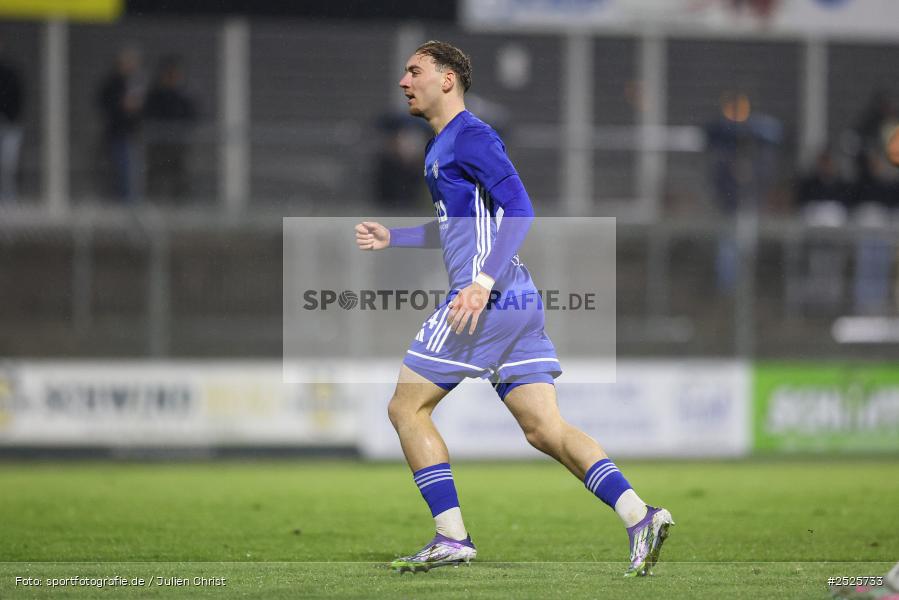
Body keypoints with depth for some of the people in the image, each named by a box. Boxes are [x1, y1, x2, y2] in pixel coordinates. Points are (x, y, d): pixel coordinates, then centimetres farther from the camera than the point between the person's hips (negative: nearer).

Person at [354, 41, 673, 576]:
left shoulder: (470, 137, -8)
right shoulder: (442, 147, 23)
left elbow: (519, 209, -19)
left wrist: (482, 282, -27)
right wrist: (392, 238, 30)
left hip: (490, 298, -9)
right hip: (519, 303, 9)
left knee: (407, 408, 0)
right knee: (545, 429, 1)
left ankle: (452, 537, -2)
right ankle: (640, 517, -11)